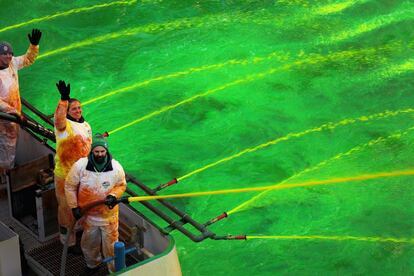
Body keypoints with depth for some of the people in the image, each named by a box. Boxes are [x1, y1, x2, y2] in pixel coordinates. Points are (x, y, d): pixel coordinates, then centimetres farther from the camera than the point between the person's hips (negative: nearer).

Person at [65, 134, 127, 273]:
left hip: (109, 214, -1)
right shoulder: (80, 166, -18)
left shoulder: (116, 167, -16)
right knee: (88, 244, 22)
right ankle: (92, 265, 50)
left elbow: (122, 185, 1)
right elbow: (69, 186, -6)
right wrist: (74, 207, -6)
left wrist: (114, 195, -19)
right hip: (87, 214, 1)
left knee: (111, 245, 10)